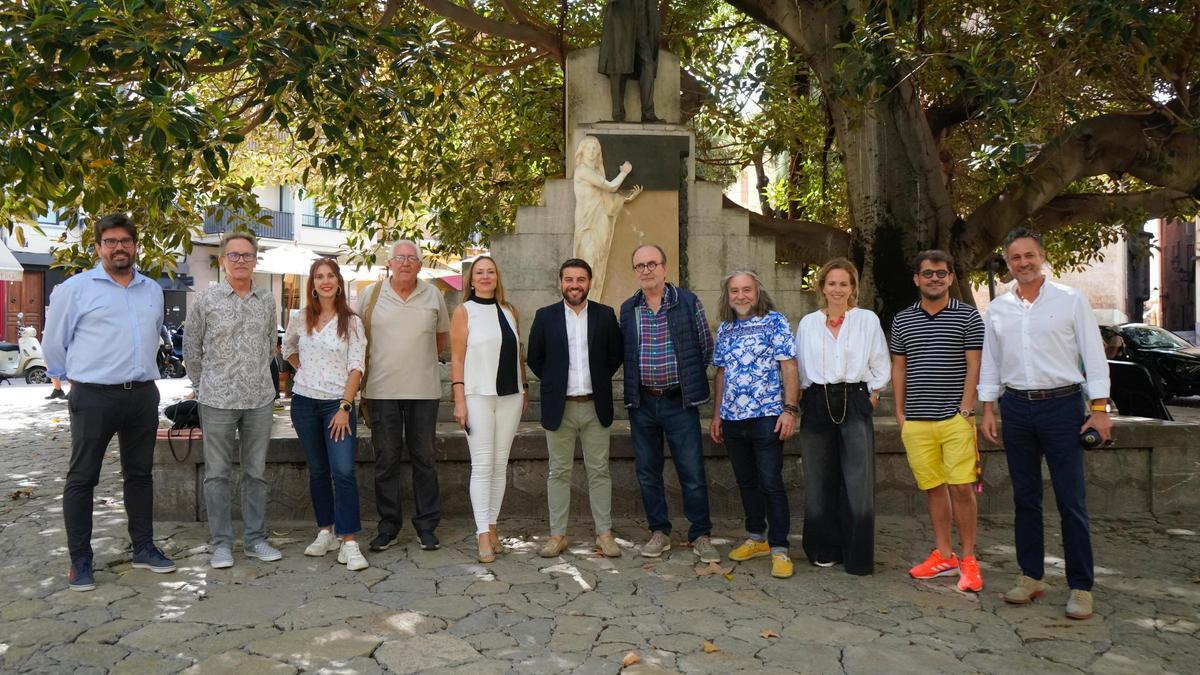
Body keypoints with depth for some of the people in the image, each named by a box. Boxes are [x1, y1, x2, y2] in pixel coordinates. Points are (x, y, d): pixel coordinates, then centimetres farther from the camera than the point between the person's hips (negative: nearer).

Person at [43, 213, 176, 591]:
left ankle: (143, 548, 23)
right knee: (82, 478, 2)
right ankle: (80, 560, 11)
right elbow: (54, 341, 3)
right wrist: (77, 377, 11)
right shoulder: (76, 288, -4)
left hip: (143, 394, 5)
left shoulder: (153, 291, 11)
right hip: (94, 397, -5)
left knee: (139, 473, 13)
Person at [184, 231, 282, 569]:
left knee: (256, 472, 10)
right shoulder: (206, 299, -3)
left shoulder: (267, 299, 6)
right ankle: (221, 543, 13)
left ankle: (256, 539, 19)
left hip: (260, 398, 3)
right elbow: (191, 346, 5)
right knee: (218, 474, 4)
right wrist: (202, 384, 8)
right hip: (218, 400, -3)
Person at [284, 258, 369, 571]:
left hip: (338, 403, -3)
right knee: (318, 471, 11)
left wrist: (345, 407, -12)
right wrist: (304, 369, 10)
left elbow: (356, 367, -6)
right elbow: (288, 348, 26)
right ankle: (326, 533, 22)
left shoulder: (352, 322, -1)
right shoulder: (301, 319, 7)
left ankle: (348, 542, -10)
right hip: (305, 402, 3)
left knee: (343, 472, -12)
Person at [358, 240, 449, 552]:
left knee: (424, 459, 6)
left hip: (424, 390, 1)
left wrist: (421, 358, 8)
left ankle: (426, 526, 15)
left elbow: (443, 338, 18)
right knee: (385, 460, 5)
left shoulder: (434, 296, 7)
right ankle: (388, 525, 16)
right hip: (382, 390, 0)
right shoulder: (370, 295, 4)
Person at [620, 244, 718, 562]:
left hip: (680, 401, -3)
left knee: (693, 473, 1)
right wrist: (637, 378, 6)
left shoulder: (688, 302, -2)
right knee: (647, 472, 10)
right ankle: (659, 532, 23)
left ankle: (701, 535, 15)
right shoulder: (627, 309, 7)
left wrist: (689, 379, 5)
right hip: (642, 402, 3)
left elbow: (705, 347, 3)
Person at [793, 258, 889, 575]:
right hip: (816, 404, 2)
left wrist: (872, 395, 3)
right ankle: (825, 550, 18)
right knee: (819, 481, 5)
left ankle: (858, 557, 4)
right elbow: (799, 366, 16)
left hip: (855, 403, -2)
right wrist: (804, 399, 9)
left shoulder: (867, 320, 5)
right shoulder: (807, 323, 11)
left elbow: (881, 365, 9)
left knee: (858, 481, -6)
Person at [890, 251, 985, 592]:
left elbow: (973, 368, -2)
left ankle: (968, 560, 8)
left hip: (955, 419, -3)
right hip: (916, 422, 3)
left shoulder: (968, 316, 2)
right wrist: (899, 413, 8)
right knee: (933, 488, 9)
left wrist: (965, 411, -9)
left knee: (961, 488, -4)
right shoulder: (902, 320, 11)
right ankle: (944, 556, 19)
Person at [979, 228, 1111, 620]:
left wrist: (1099, 409, -7)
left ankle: (1081, 587, 6)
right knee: (1025, 498, 10)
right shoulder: (997, 309, 8)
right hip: (1016, 408, 4)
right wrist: (988, 409, 7)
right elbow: (990, 363, 12)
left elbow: (1093, 356, -2)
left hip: (1062, 404, -3)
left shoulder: (1071, 301, -1)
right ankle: (1031, 577, 20)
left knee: (1071, 502, -2)